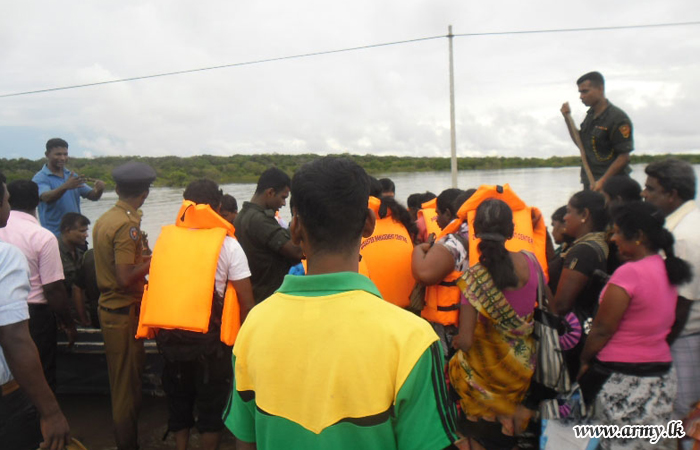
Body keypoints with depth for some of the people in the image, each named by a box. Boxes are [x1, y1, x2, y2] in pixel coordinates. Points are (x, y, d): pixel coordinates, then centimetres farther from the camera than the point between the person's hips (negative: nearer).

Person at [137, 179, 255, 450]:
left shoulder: (164, 239, 4)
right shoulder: (227, 244, -8)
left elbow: (153, 289, 7)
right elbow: (246, 301, -11)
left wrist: (161, 329, 17)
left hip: (169, 336, 4)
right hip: (209, 336, -4)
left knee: (178, 399, 21)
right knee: (212, 403, 13)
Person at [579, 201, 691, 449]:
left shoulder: (629, 272, -19)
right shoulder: (666, 269, 7)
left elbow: (602, 329, -15)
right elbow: (665, 322, 11)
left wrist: (584, 361, -1)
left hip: (622, 380, -8)